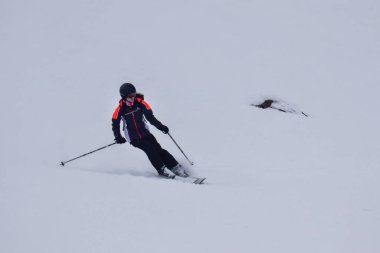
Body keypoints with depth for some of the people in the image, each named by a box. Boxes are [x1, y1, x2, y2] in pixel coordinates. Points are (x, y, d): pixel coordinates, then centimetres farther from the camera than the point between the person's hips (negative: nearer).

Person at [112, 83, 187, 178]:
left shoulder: (140, 103, -7)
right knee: (150, 149, -22)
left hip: (145, 133, 2)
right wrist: (118, 137, -6)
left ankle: (175, 167, -8)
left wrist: (160, 126, -10)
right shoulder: (120, 109, -11)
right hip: (133, 138, -2)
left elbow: (150, 117, -1)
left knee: (158, 149, -10)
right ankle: (162, 170, -19)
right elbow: (115, 123, 2)